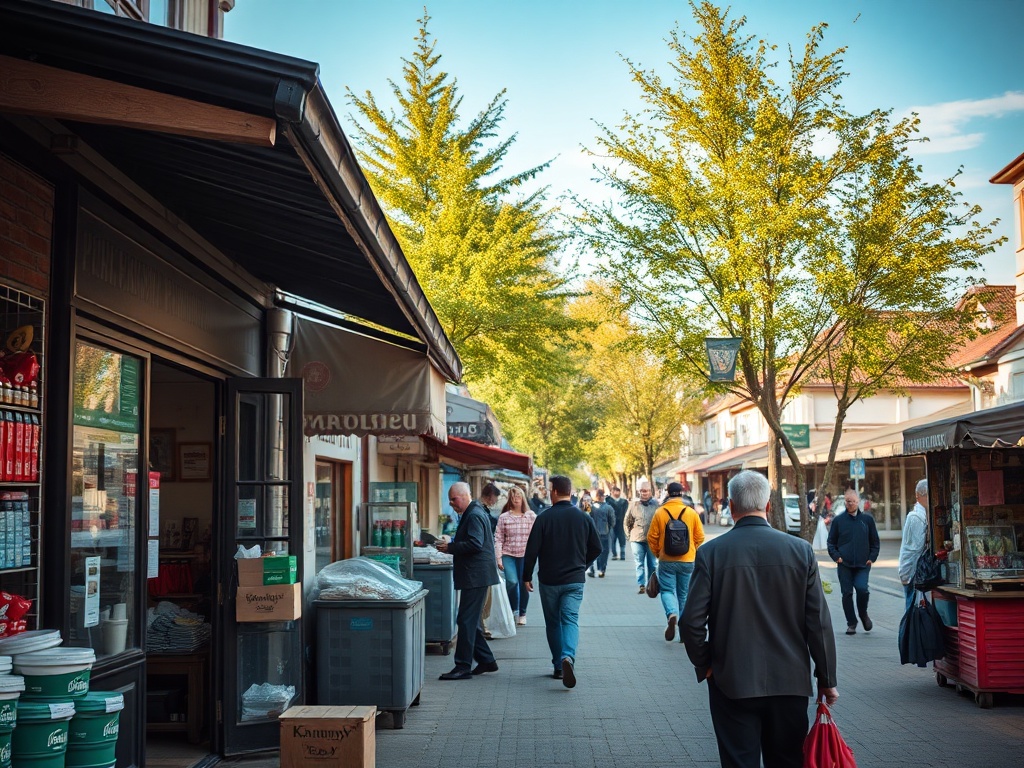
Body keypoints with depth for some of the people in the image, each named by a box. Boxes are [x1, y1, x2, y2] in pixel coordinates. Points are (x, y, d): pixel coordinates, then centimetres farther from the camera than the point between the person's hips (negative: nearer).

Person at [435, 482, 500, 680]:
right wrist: (451, 545, 11)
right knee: (471, 621, 15)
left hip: (476, 576, -11)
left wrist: (450, 547, -18)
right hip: (475, 576, 11)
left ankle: (463, 667, -6)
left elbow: (475, 544, -24)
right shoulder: (471, 514, 18)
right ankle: (486, 661, 22)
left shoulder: (475, 515, -14)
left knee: (466, 621, -9)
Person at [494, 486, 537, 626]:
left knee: (524, 584, 3)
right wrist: (498, 558, -4)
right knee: (512, 582, -15)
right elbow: (498, 538, 1)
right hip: (508, 554, -1)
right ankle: (513, 610, 10)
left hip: (525, 555, 1)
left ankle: (522, 613, 23)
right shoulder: (504, 517, 1)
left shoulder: (531, 516, 1)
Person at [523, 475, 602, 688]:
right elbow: (596, 548, 7)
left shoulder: (544, 517, -8)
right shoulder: (584, 517, 0)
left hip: (549, 580, -1)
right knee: (571, 620, -3)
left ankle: (558, 666, 18)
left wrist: (527, 576, 2)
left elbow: (532, 550, -9)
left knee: (553, 623, 13)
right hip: (575, 580, 1)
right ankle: (568, 657, -29)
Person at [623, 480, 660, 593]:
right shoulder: (634, 504, 2)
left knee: (651, 564, 8)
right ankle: (641, 585, 5)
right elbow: (627, 522, 10)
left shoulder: (656, 504, -3)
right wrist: (629, 535, 6)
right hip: (637, 539, 1)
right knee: (639, 564, 2)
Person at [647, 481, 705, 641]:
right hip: (687, 561, 1)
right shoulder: (691, 513, -3)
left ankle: (672, 614, -21)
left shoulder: (660, 512, -6)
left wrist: (657, 553, 13)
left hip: (666, 560, -1)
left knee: (667, 590, 7)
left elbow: (652, 537, -3)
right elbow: (700, 537, 0)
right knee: (684, 594, 13)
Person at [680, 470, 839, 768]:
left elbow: (691, 622, -10)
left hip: (732, 684, -2)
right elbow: (819, 622, -3)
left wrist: (704, 665, 5)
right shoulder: (800, 550, -5)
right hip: (790, 683, 2)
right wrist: (827, 679, 6)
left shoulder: (711, 553, -9)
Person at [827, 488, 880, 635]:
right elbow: (831, 542, 9)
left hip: (863, 564, 0)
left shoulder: (867, 519, 6)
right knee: (847, 593, 2)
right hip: (844, 564, 1)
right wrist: (836, 556, -5)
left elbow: (875, 542, 12)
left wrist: (872, 558, 1)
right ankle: (851, 623, 15)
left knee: (862, 588, -17)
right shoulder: (838, 520, 4)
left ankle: (863, 614, 11)